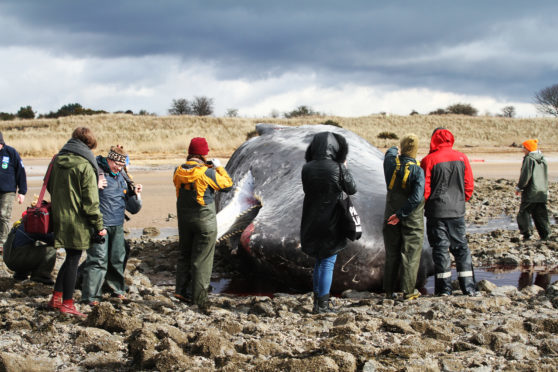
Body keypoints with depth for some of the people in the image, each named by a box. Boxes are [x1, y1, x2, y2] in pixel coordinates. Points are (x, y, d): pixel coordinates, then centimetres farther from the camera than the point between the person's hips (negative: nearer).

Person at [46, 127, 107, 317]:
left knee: (70, 258, 19)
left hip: (59, 218, 7)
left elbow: (50, 187, 18)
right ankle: (67, 304, 8)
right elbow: (90, 201, -15)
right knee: (73, 260, 2)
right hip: (77, 221, -7)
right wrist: (99, 225, -9)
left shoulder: (56, 161, 6)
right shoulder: (85, 166, -16)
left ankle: (56, 298, 21)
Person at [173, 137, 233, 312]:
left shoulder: (179, 171, -4)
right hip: (205, 219, -5)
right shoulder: (207, 173, -19)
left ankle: (181, 290, 21)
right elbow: (227, 185, -9)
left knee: (184, 254, 19)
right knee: (202, 259, 1)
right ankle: (199, 298, 3)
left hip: (184, 218, 5)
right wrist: (219, 167, 6)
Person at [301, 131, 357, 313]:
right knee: (328, 263, 5)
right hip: (332, 223, -4)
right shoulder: (338, 169, -16)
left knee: (319, 261, 19)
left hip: (312, 222, 4)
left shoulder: (306, 169, -6)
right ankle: (322, 304, 8)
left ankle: (318, 300, 22)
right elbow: (352, 189, -2)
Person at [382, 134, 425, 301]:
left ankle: (389, 290, 15)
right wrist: (401, 214, -18)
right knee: (410, 254, 3)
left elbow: (391, 151, 22)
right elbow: (417, 197, -25)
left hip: (391, 215, 4)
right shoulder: (417, 170, -17)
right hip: (412, 218, -4)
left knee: (391, 254, 11)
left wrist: (393, 149, 46)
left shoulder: (391, 162, -5)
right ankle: (408, 291, 4)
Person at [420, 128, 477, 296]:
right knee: (461, 247, 10)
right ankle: (468, 286, 9)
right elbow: (469, 185, 6)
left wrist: (425, 205, 8)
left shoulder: (429, 160, -9)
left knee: (440, 247, 2)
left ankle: (444, 287, 2)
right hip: (457, 211, 3)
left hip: (436, 211, -3)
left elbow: (424, 189, -8)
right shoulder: (461, 158, 3)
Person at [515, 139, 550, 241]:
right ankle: (545, 234, 6)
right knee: (541, 214, 11)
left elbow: (525, 176, -16)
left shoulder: (529, 159, -11)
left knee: (524, 212, 0)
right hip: (542, 192, 7)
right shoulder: (543, 159, 13)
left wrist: (519, 187, -7)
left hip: (530, 192, -7)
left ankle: (527, 233, -8)